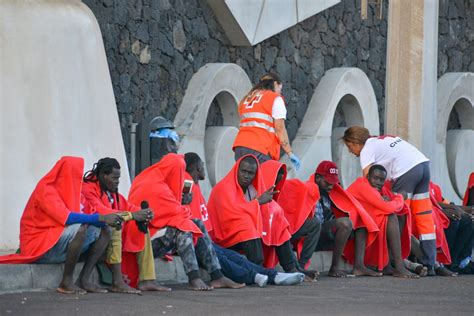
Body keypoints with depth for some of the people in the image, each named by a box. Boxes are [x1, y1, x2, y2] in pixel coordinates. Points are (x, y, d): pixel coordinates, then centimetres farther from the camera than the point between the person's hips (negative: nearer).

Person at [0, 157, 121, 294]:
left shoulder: (70, 190, 11)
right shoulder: (46, 190, -16)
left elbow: (89, 214, 5)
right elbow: (67, 218, -29)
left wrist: (107, 219, -15)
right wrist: (101, 218, -29)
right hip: (39, 244, -9)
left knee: (103, 231, 0)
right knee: (80, 229, -32)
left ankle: (84, 280, -7)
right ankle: (66, 282, -24)